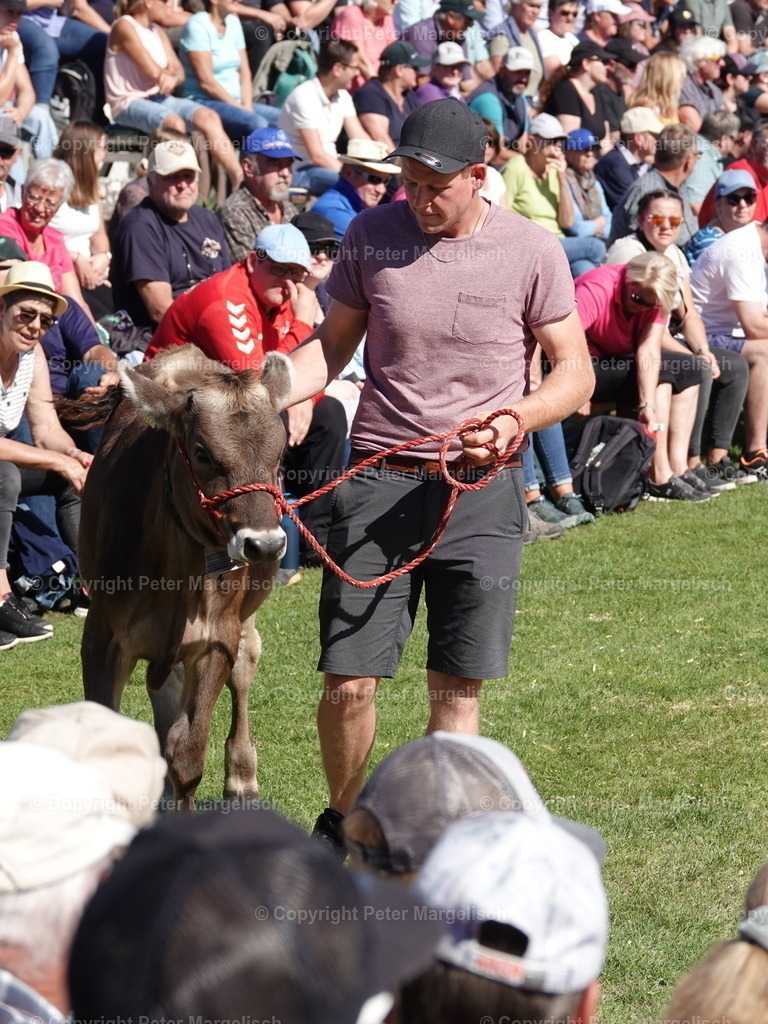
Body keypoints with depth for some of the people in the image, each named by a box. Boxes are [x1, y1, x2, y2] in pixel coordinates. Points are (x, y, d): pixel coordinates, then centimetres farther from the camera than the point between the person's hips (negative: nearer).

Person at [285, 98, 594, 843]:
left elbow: (575, 372, 2)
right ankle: (344, 822, 22)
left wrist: (516, 421, -17)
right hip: (379, 480, 1)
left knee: (457, 687, 1)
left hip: (481, 488, -1)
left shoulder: (530, 252, -2)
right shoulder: (371, 236, 2)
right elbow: (332, 345, 12)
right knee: (348, 682, -3)